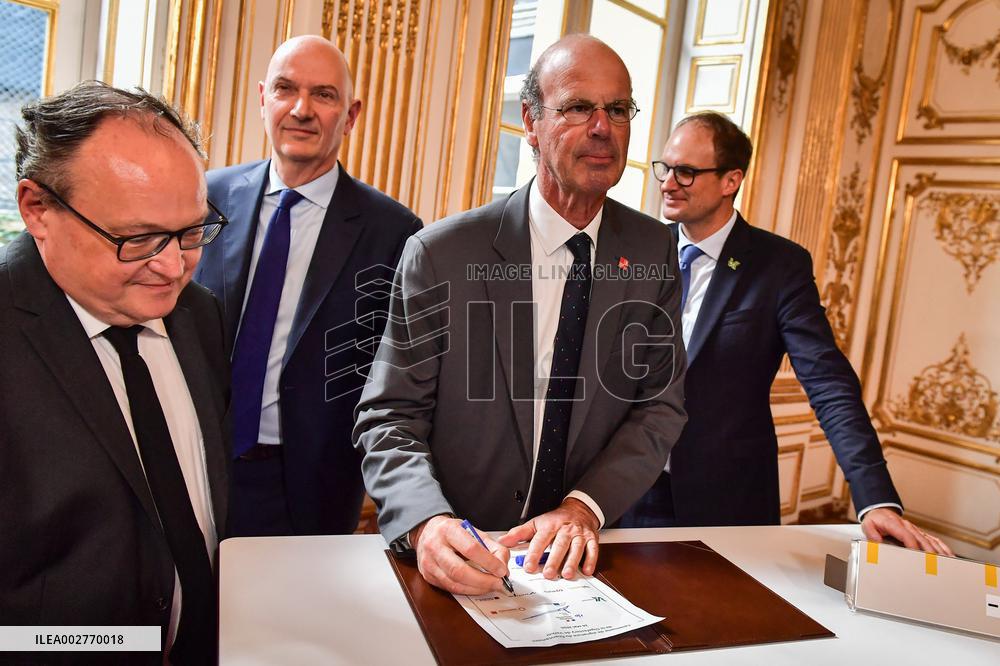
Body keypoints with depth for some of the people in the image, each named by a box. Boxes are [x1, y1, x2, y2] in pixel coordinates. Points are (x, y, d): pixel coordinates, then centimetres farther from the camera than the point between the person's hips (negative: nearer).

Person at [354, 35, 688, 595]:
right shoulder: (440, 254, -9)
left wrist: (586, 506, -13)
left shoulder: (653, 253, 1)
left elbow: (661, 404, 2)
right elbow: (388, 419, -8)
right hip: (461, 562, -1)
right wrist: (428, 522, -27)